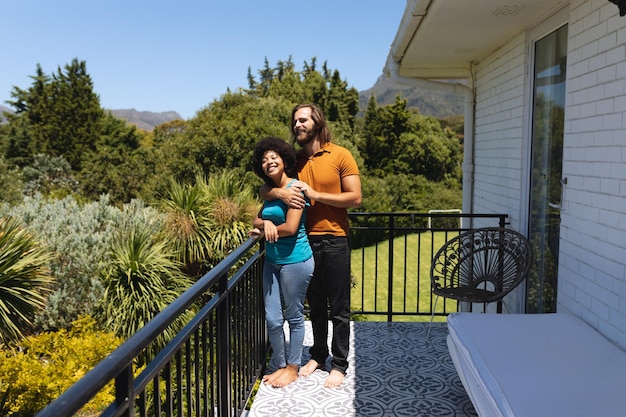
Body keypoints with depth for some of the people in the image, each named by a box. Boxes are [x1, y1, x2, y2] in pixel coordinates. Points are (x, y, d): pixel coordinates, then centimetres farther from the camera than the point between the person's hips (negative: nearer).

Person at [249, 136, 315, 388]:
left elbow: (290, 228, -18)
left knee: (294, 317, 8)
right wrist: (266, 224, -15)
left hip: (295, 261, -7)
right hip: (272, 261, 7)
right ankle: (280, 365, 28)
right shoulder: (270, 191, 12)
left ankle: (293, 368, 23)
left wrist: (265, 228, -3)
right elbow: (256, 221, 8)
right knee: (272, 319, 9)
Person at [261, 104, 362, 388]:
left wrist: (315, 194, -16)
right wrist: (279, 192, -17)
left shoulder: (340, 155, -5)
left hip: (334, 241, -4)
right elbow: (264, 190, 5)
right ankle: (318, 354, 35)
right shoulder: (294, 160, 7)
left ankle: (339, 365, 20)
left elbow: (355, 198, -11)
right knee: (316, 305, 18)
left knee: (339, 308, 6)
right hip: (306, 242, 4)